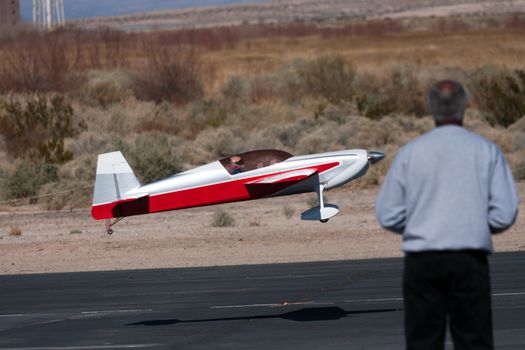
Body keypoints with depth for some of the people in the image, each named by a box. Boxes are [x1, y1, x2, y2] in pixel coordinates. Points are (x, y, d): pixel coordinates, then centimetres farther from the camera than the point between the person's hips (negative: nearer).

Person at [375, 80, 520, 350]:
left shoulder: (409, 153, 3)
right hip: (469, 260, -1)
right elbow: (505, 214, -3)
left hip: (421, 260, 1)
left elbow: (387, 215, 2)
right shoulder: (486, 151, 2)